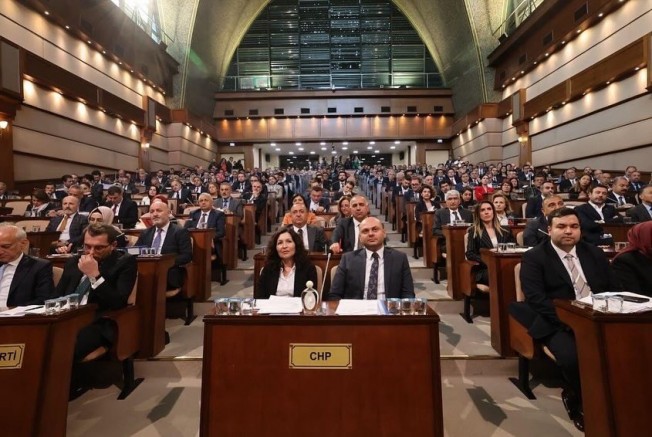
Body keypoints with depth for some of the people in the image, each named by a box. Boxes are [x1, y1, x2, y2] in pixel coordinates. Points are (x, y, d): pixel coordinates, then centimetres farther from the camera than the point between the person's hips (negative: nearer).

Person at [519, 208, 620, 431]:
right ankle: (578, 401, 3)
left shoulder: (594, 253, 15)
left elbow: (614, 288, 13)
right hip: (558, 324, -4)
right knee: (572, 357, -31)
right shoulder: (534, 257, -2)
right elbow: (535, 298, -12)